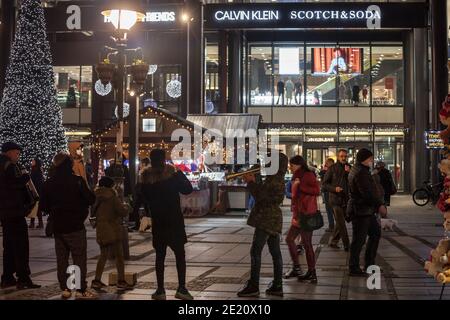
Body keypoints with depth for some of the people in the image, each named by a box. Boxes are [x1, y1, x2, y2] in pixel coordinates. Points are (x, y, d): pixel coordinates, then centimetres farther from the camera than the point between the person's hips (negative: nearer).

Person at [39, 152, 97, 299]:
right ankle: (81, 290, 0)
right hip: (75, 226, -4)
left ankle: (65, 289, 15)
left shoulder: (49, 183, 1)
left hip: (58, 226, 5)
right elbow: (91, 199, -10)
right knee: (79, 258, 1)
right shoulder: (77, 181, -13)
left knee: (61, 258, 12)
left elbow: (43, 205, 6)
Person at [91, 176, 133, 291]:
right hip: (112, 230, -7)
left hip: (100, 230, 7)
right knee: (119, 256, 2)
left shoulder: (96, 197, 7)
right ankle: (121, 281, 1)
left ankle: (97, 281, 14)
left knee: (103, 255, 17)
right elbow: (123, 212, -14)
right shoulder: (112, 196, -13)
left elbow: (93, 214, 15)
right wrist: (125, 207, 5)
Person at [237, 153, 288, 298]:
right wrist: (253, 182, 8)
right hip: (273, 219, 10)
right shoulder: (277, 178, 14)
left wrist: (251, 182, -9)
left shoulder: (275, 180, -17)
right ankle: (277, 286, 13)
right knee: (275, 253, 9)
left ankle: (253, 286, -4)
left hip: (266, 219, -10)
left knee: (255, 251, -6)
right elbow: (263, 193, 17)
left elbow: (261, 196, -19)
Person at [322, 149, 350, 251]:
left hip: (345, 200, 5)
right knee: (341, 224, -7)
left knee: (339, 223, 11)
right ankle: (347, 245, -5)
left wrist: (348, 173, -11)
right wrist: (334, 188, -17)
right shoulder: (332, 168, -2)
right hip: (335, 199, -5)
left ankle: (333, 242, 24)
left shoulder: (349, 168, 11)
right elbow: (324, 184, -2)